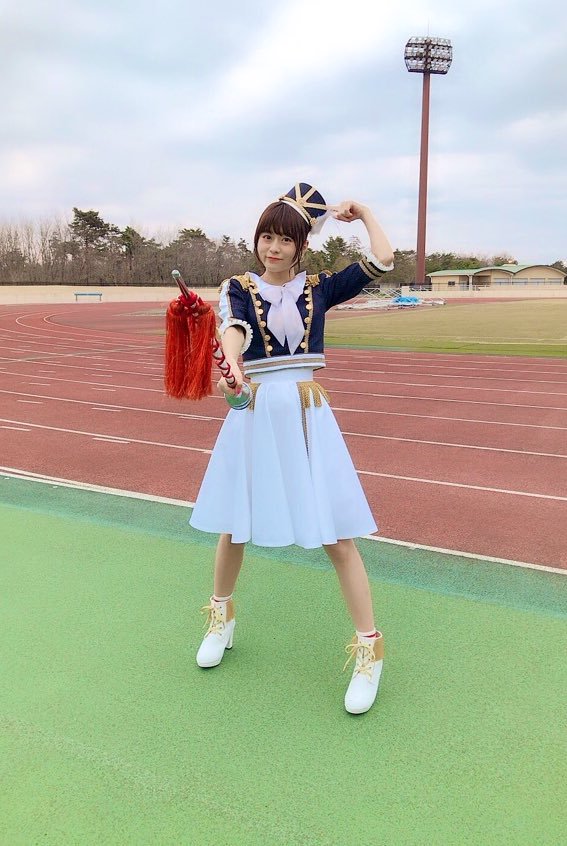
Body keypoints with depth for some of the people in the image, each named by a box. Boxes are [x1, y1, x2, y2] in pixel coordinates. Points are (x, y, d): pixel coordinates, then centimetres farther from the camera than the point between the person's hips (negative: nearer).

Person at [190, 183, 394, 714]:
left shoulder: (319, 288, 8)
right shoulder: (239, 287, 4)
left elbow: (381, 261, 0)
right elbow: (233, 326, -19)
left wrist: (362, 212, 12)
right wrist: (233, 362, -40)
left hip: (306, 414, 0)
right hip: (254, 414, 1)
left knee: (336, 535, -3)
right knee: (234, 526, 12)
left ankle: (369, 649, 12)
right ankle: (222, 617, 40)